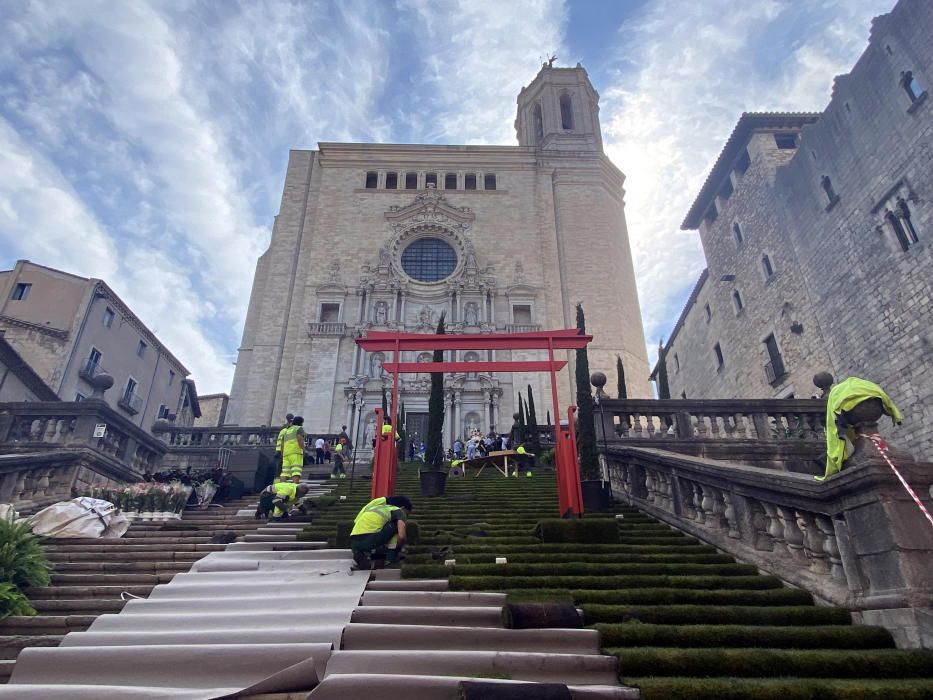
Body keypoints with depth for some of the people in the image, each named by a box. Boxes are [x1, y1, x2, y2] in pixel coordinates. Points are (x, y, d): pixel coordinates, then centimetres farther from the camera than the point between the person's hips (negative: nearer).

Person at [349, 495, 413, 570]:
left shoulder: (379, 508, 33)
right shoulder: (399, 511, 11)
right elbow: (402, 536, -5)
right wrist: (396, 549, 16)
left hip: (354, 543, 8)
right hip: (369, 540, -8)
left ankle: (360, 557, 10)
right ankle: (391, 558, 7)